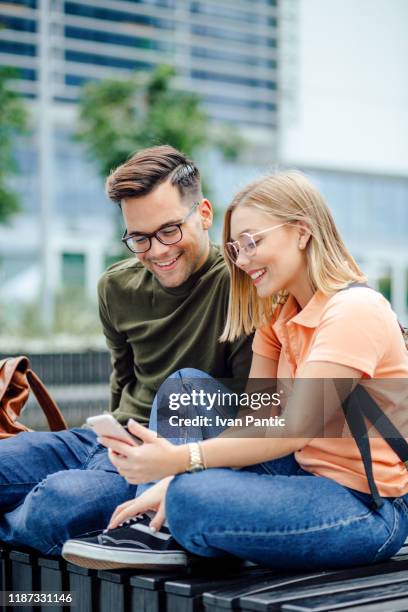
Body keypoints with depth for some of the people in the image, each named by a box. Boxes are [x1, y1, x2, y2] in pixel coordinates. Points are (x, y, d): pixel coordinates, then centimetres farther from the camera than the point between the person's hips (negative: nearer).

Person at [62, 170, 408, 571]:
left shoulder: (354, 311, -19)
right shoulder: (277, 315, 9)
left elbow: (292, 430, -25)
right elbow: (251, 417, 1)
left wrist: (180, 459, -32)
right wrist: (168, 477, -12)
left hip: (371, 509, -9)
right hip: (309, 476, 9)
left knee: (191, 499, -31)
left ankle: (173, 531, 3)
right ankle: (155, 524, -4)